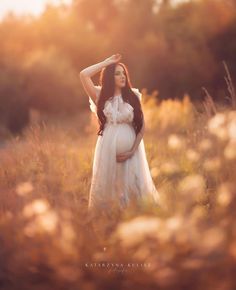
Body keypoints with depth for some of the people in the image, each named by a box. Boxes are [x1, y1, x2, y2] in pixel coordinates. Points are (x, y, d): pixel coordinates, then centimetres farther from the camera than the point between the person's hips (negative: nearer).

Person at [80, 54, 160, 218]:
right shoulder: (101, 96, 4)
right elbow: (83, 75, -9)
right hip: (109, 147, 0)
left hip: (130, 147, 0)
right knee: (108, 185, 5)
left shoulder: (133, 96, 5)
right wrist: (106, 62, -1)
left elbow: (142, 125, 3)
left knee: (133, 187, 1)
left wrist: (133, 149, -8)